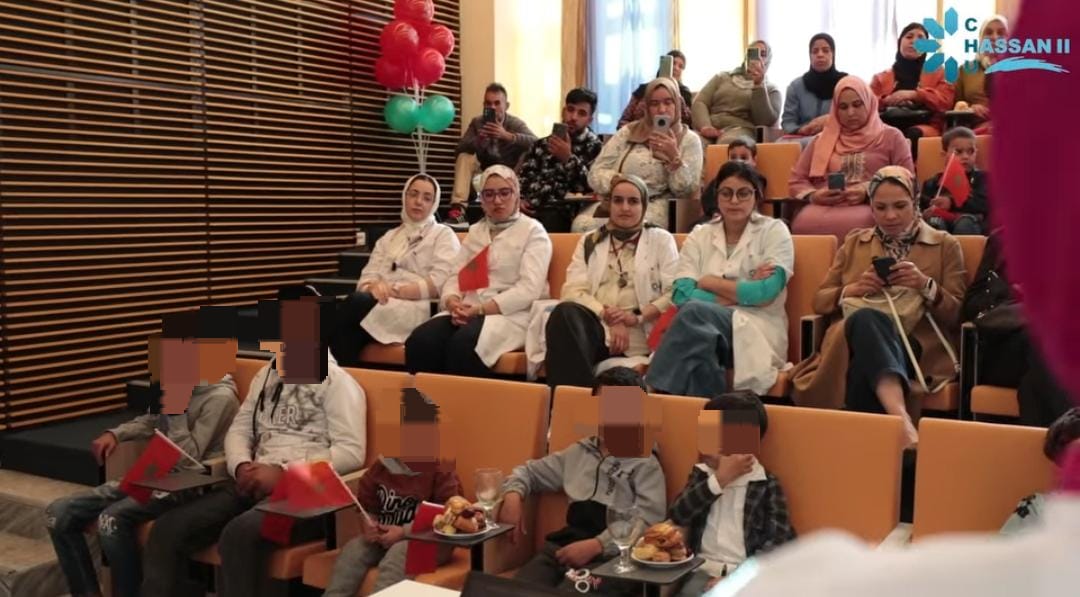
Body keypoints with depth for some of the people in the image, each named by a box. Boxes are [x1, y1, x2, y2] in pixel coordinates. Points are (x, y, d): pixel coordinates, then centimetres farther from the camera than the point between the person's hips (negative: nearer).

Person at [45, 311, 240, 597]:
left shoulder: (220, 397, -13)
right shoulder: (179, 384, 12)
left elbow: (187, 458, -19)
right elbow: (150, 422, 29)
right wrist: (115, 434, 10)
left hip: (184, 486, -9)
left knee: (112, 519, -34)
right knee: (59, 513, -6)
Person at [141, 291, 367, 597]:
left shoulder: (337, 381, -2)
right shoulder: (266, 375, 21)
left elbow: (351, 452, -12)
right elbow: (240, 429, 17)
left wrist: (283, 472, -17)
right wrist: (242, 466, -6)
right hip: (257, 485, 7)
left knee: (239, 534, -35)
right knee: (169, 528, -14)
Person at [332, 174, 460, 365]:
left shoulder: (443, 235, 12)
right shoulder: (389, 237, 28)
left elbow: (439, 284, -4)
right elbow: (366, 277, 15)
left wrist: (394, 290, -12)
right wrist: (374, 288, -11)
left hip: (414, 308, -4)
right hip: (382, 304, 4)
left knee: (355, 303, -33)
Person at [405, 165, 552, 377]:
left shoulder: (533, 231, 4)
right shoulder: (475, 231, 23)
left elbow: (529, 289, -9)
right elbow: (455, 277, 14)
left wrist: (480, 309, -17)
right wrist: (453, 304, -10)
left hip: (511, 314, -5)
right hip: (468, 313, 5)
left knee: (463, 344, -36)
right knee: (420, 341, -26)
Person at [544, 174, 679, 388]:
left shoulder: (661, 239, 18)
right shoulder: (589, 241, 23)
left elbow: (674, 294, 6)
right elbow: (573, 290, 8)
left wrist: (638, 317, -10)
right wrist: (606, 315, -9)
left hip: (637, 332, -3)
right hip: (596, 324, 3)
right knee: (565, 313, -35)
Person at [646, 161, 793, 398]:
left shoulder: (774, 231, 8)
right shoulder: (699, 236, 14)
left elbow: (766, 293, -8)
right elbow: (682, 294, -2)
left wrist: (709, 282, -1)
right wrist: (744, 292, -7)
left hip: (757, 332, -2)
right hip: (704, 329, 2)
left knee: (695, 311, -32)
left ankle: (659, 396, -28)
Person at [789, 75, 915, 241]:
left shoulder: (891, 137, 17)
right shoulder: (822, 140, 23)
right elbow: (796, 181, 20)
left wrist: (870, 192, -7)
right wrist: (813, 195, -2)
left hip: (870, 209, -2)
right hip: (824, 207, 2)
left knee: (855, 225, -40)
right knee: (804, 222, -36)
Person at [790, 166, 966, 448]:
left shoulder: (945, 245, 16)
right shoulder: (854, 242, 23)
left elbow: (958, 316, 9)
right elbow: (819, 301, 18)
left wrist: (926, 286, -10)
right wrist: (853, 290, -3)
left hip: (918, 347, -2)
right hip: (854, 342, 2)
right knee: (865, 318, -40)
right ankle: (902, 418, -57)